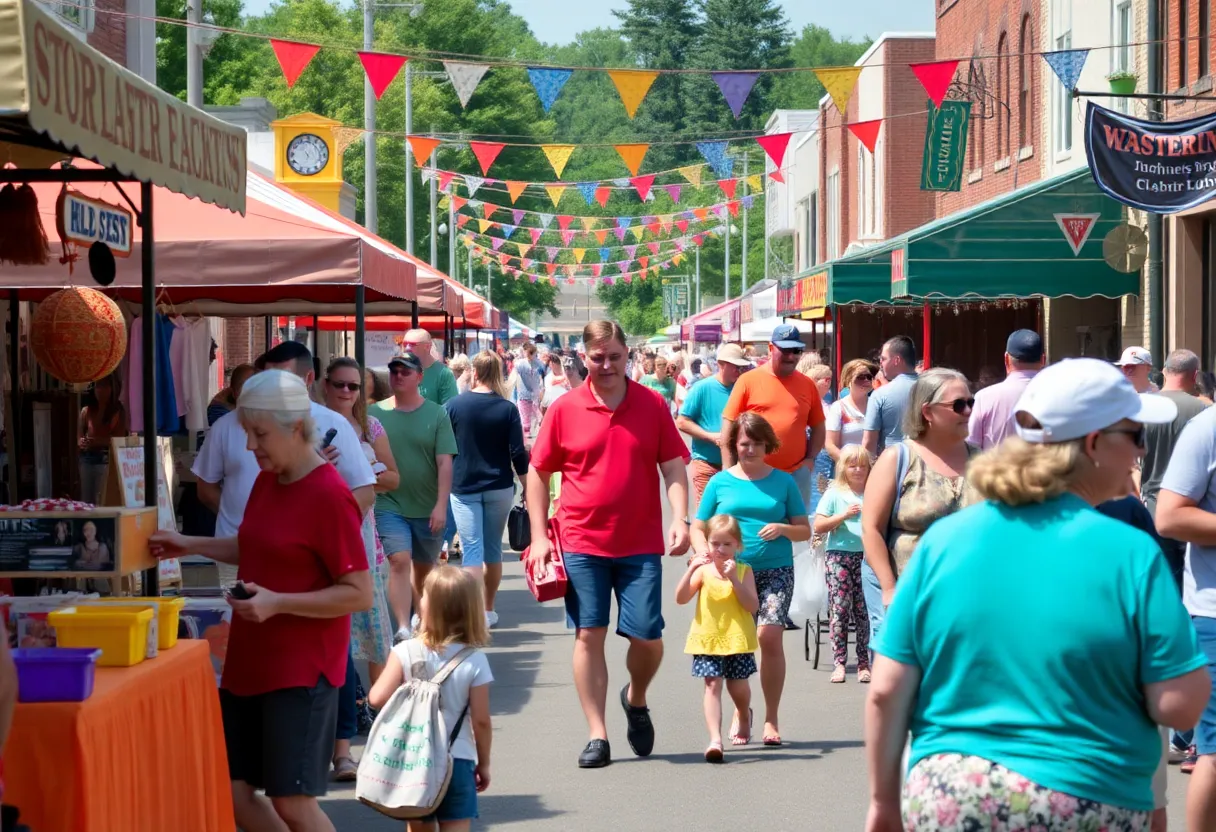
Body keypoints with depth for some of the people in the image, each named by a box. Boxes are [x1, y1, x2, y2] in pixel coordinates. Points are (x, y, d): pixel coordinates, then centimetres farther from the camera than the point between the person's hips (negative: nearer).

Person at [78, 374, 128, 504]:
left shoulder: (118, 412, 1)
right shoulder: (86, 411, 8)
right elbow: (80, 437, 13)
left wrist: (98, 441, -19)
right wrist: (82, 443, -11)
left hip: (108, 460, -3)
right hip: (88, 459, 3)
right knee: (86, 501, 3)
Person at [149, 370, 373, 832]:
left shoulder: (329, 496, -18)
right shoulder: (266, 481, 8)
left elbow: (359, 594, -18)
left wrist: (278, 603, -25)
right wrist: (191, 545, 14)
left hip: (301, 669, -9)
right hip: (249, 662, 9)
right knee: (229, 789, 10)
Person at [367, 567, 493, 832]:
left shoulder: (405, 652, -11)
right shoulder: (475, 661, -10)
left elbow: (377, 698, -17)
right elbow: (481, 721, -7)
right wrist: (484, 763, 7)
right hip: (456, 760, -1)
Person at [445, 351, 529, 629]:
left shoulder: (453, 406, -5)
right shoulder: (507, 409, -4)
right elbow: (518, 454, -5)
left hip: (464, 488, -1)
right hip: (499, 488, 1)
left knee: (472, 549, -4)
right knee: (493, 548, 14)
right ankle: (488, 610, 23)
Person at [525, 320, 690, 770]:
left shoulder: (652, 405, 3)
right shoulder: (564, 409, 1)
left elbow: (673, 466, 4)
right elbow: (538, 473, 7)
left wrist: (681, 520, -10)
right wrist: (539, 536, 1)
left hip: (641, 543, 0)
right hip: (581, 542, 0)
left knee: (647, 635, -3)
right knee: (589, 634, 0)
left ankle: (636, 699, 28)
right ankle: (597, 736, 8)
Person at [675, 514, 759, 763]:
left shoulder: (743, 570, 0)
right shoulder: (703, 570, 1)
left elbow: (753, 606, -11)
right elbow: (681, 598, -9)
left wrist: (734, 579, -20)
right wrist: (691, 569, -20)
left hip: (738, 639, 0)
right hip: (708, 639, 0)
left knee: (738, 687, 11)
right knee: (713, 684, -12)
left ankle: (744, 716, 46)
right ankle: (715, 739, -20)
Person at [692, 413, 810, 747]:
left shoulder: (783, 481, 8)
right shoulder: (720, 482, 7)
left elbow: (805, 530, 10)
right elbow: (699, 529, 8)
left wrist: (782, 528, -10)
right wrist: (706, 557, -11)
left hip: (775, 571, -1)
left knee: (770, 635, -16)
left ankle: (771, 718, -5)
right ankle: (741, 710, 22)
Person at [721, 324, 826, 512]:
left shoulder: (807, 384, 7)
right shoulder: (748, 381, -2)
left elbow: (818, 426, 16)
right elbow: (728, 425, -1)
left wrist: (810, 458, 1)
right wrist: (729, 470, -4)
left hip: (796, 474, 3)